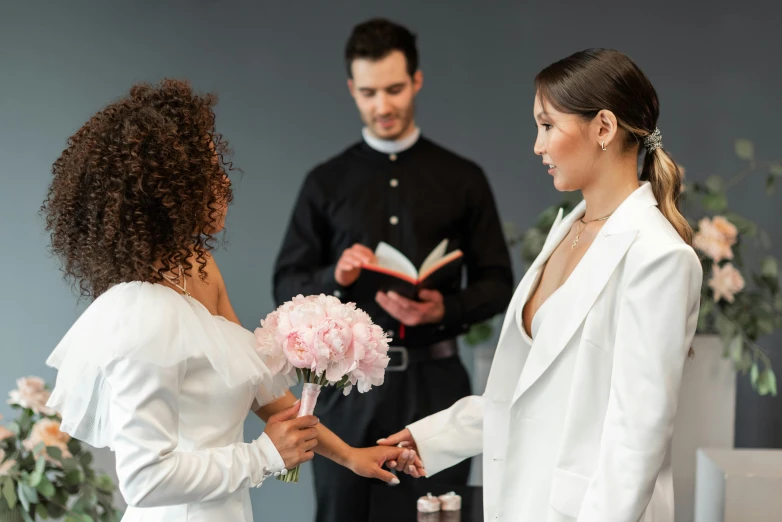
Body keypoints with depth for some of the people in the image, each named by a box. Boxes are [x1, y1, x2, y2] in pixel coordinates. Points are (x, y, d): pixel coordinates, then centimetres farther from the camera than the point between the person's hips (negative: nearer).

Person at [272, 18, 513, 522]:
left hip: (434, 380, 0)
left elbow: (497, 283, 6)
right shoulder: (326, 182, 6)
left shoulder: (463, 178, 6)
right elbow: (287, 285, 5)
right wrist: (335, 277, -15)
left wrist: (446, 309, -14)